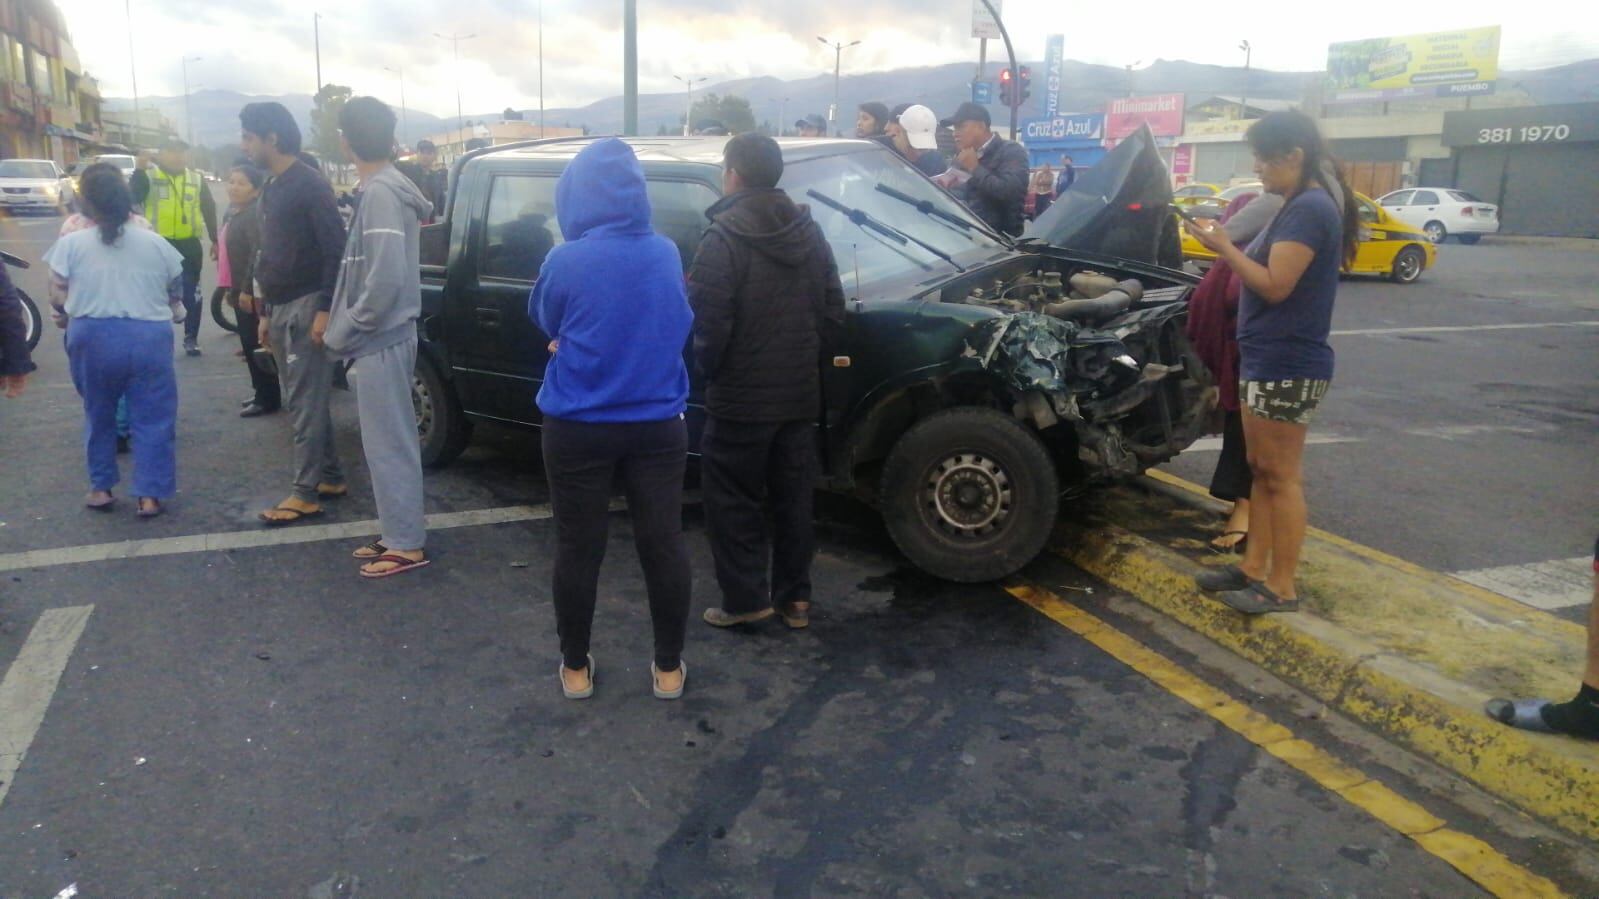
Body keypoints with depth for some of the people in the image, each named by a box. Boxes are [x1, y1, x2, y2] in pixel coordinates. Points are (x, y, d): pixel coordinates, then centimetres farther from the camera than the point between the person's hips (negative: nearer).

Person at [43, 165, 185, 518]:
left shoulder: (71, 243, -1)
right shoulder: (155, 243, 3)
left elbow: (58, 295, 2)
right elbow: (176, 293, 10)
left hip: (93, 337, 0)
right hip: (149, 336, 0)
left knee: (99, 414, 17)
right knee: (152, 418, 4)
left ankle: (101, 488, 25)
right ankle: (150, 495, 3)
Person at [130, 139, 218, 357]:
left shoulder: (197, 179, 8)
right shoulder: (148, 177, 0)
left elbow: (209, 209, 12)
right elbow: (132, 198, -16)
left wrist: (215, 239, 9)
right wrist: (139, 170, -25)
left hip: (189, 245, 2)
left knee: (191, 295, 6)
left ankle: (191, 338, 17)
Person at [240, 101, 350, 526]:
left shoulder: (310, 185, -11)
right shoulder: (272, 187, 16)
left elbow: (335, 250, -16)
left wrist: (325, 309, -21)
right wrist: (265, 313, 19)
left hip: (306, 307, -9)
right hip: (281, 308, 9)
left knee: (306, 403, -6)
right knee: (301, 400, 12)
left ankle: (305, 494, -2)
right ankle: (331, 478, 21)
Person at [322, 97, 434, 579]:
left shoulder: (380, 193, -18)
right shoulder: (388, 187, 12)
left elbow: (385, 278, -25)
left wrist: (344, 332, -14)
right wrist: (348, 327, 14)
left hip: (381, 340, -10)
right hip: (385, 336, 10)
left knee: (389, 444, -2)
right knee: (390, 441, 15)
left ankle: (407, 545, 6)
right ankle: (397, 534, 25)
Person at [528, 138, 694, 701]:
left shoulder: (566, 261, -14)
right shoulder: (667, 254, -1)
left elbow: (545, 322, 4)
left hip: (579, 427, -2)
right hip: (658, 424, 3)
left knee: (578, 549, 10)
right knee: (664, 545, 10)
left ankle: (575, 668, 23)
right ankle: (669, 668, 21)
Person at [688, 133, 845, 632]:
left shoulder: (723, 241, -15)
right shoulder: (809, 233, 6)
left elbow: (708, 324, -18)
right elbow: (833, 309, 8)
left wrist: (708, 367, -1)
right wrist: (806, 360, 16)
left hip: (741, 397, -6)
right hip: (800, 393, 7)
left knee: (733, 501, 6)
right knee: (794, 497, 13)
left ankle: (745, 598, 10)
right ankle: (794, 596, 21)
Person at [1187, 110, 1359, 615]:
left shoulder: (1310, 209, -17)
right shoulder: (1299, 208, 15)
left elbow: (1276, 285, -21)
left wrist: (1224, 248, -14)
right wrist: (1230, 248, 7)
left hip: (1287, 366, -10)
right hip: (1264, 361, 10)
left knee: (1281, 477, -3)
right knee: (1260, 471, 14)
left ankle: (1281, 588, 6)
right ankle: (1253, 568, 23)